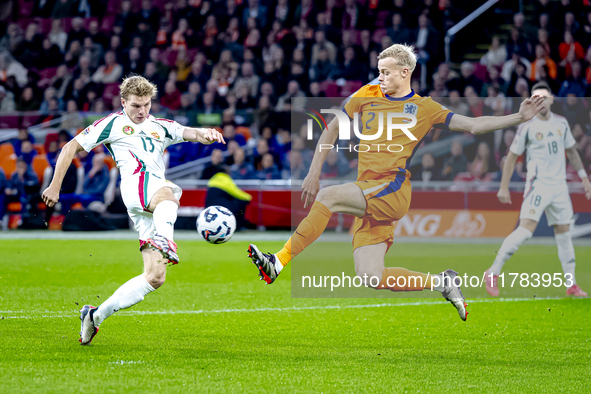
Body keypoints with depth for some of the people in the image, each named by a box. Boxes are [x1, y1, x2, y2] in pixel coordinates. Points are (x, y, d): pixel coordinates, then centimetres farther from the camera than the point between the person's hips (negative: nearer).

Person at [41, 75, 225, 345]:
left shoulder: (161, 127, 28)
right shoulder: (112, 124, 16)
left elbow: (193, 134, 16)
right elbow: (71, 147, 17)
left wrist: (206, 134, -9)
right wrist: (55, 187, 11)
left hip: (153, 208, 5)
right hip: (135, 184, -5)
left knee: (155, 277, -3)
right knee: (168, 193, -42)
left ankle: (96, 315, 6)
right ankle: (164, 239, -75)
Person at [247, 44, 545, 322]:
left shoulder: (424, 108, 10)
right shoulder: (367, 95, 18)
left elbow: (473, 125, 11)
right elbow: (332, 129, 21)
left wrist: (519, 117, 1)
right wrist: (314, 172, 11)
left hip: (393, 189, -5)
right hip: (367, 198, 5)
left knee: (327, 197, -28)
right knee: (369, 278, -7)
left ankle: (278, 263, -30)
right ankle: (442, 282, 11)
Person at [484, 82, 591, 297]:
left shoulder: (561, 123, 9)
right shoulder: (527, 126, -6)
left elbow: (571, 151, 22)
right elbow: (512, 156, -1)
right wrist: (504, 187, -3)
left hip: (559, 185, 5)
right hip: (538, 184, -5)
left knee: (564, 233, 8)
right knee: (526, 229, -19)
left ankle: (571, 284, 15)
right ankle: (493, 273, -12)